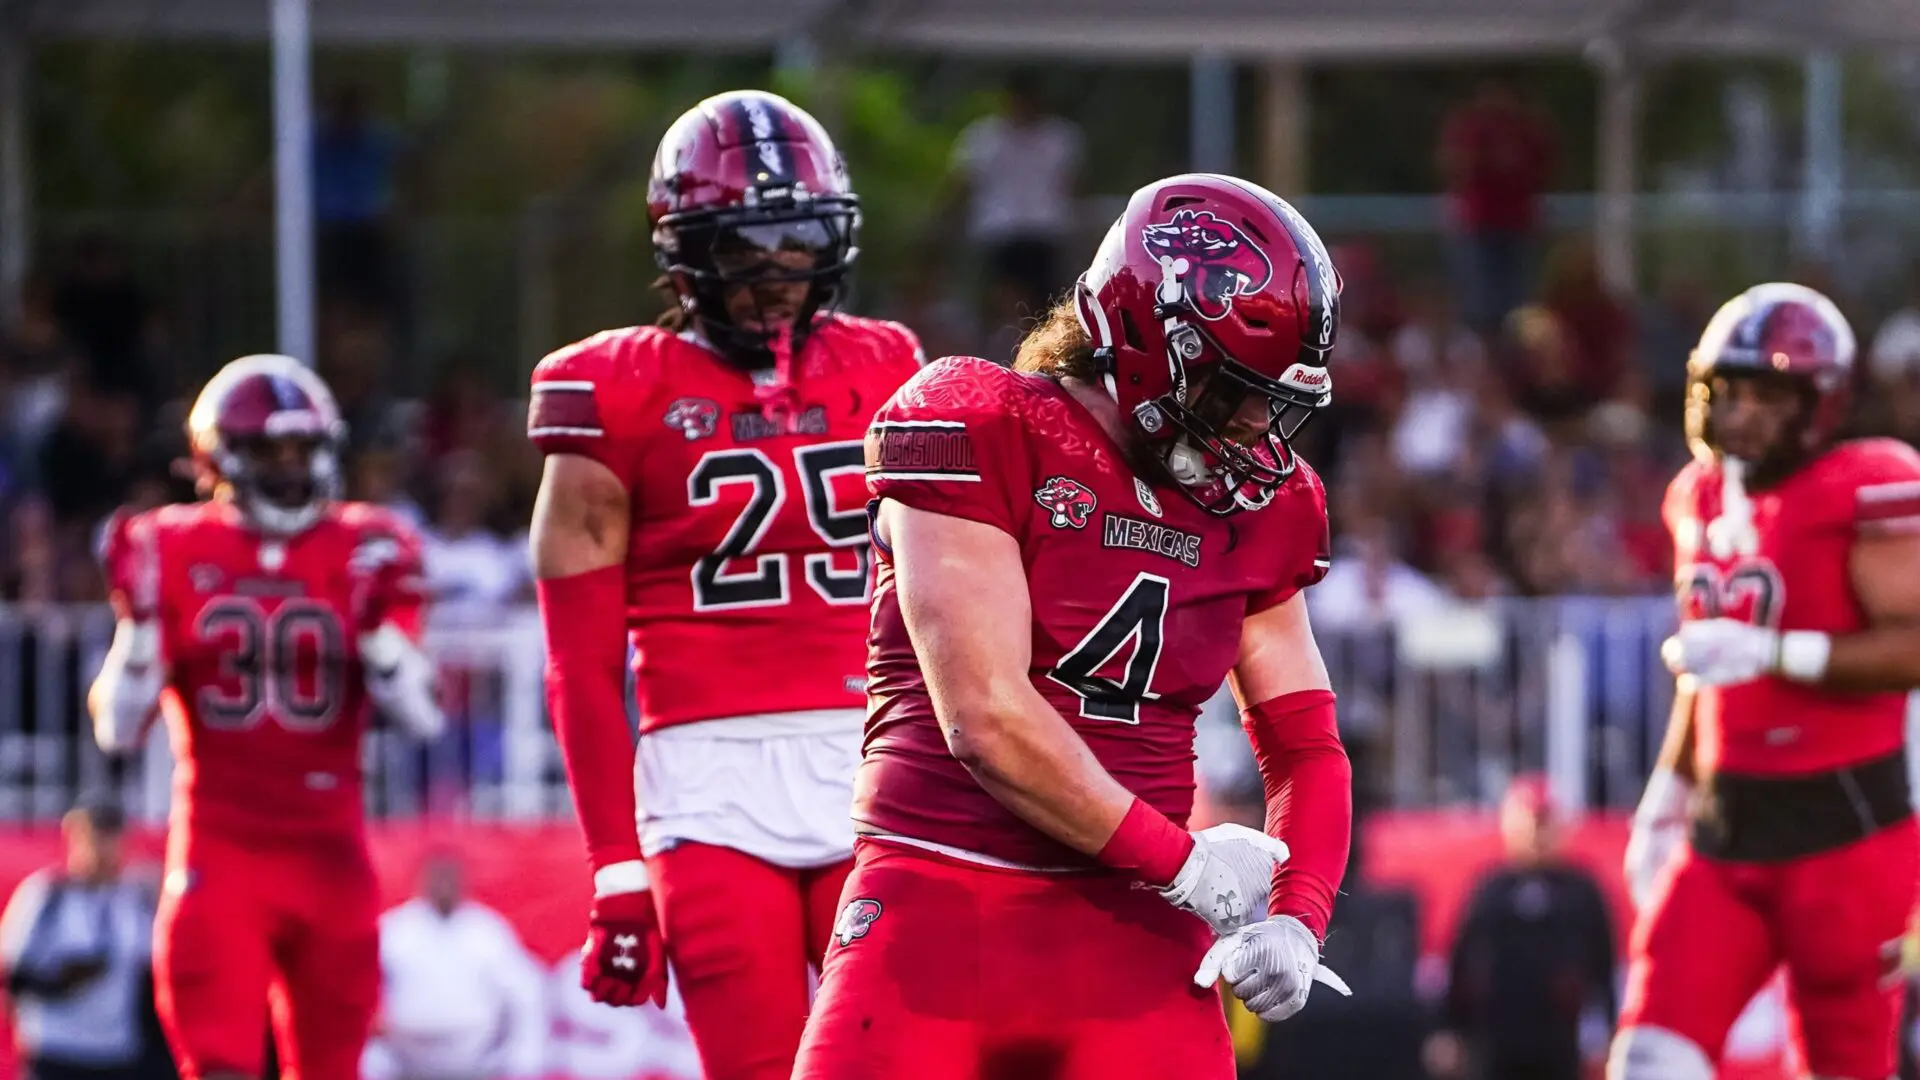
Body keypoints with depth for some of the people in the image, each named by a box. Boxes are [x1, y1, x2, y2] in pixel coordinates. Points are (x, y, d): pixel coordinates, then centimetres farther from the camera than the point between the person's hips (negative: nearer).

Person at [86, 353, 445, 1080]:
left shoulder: (364, 553, 3)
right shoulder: (173, 556, 1)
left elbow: (422, 715, -1)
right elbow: (117, 729, -1)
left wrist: (378, 620, -15)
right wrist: (138, 618, -13)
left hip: (329, 854, 2)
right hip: (219, 851, -2)